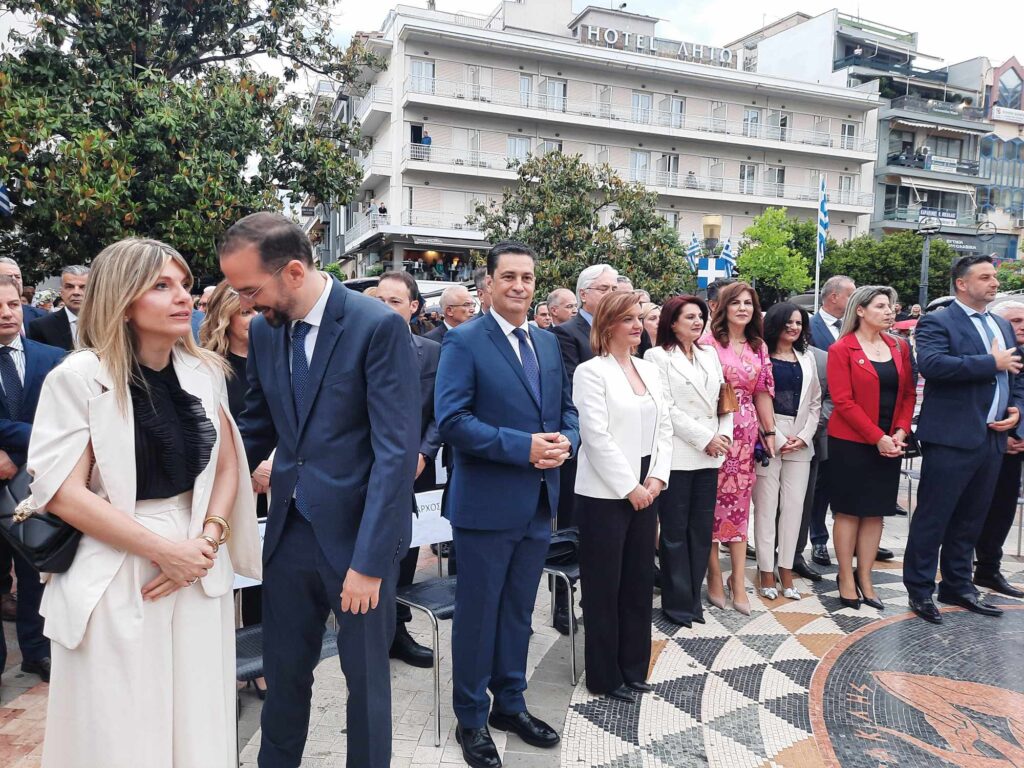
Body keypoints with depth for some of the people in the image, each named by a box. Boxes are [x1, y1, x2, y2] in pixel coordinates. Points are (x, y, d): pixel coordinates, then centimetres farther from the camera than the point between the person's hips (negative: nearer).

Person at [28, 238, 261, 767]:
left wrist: (207, 541, -7)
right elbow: (62, 493, -13)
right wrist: (164, 550, -14)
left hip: (199, 566, 4)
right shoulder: (78, 378, -11)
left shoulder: (204, 371, 2)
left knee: (199, 719, 14)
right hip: (116, 576, -3)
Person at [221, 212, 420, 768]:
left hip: (357, 535, -5)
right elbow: (258, 429, 13)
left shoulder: (379, 326, -16)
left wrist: (368, 560, -20)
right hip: (289, 532, 5)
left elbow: (396, 451, -19)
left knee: (366, 675, 14)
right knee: (283, 673, 19)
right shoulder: (263, 329, 4)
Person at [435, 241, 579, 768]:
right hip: (486, 502, -6)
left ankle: (510, 704, 38)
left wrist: (565, 441, -8)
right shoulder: (464, 341, -10)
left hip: (539, 502, 6)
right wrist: (523, 446, -23)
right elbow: (451, 419, -19)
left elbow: (567, 409, 14)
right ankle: (471, 719, 28)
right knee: (478, 614, 9)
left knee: (519, 611, 19)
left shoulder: (548, 342, 10)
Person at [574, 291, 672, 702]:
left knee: (639, 581, 14)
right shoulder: (591, 372, -9)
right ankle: (605, 676, 20)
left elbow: (664, 428, 10)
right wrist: (630, 488, -13)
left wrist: (655, 479, -3)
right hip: (605, 493, -6)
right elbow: (597, 437, -15)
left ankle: (633, 668, 29)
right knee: (604, 587, 5)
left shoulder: (650, 370, 11)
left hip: (645, 490, 7)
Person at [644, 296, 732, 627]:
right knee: (675, 532, 2)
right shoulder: (658, 356, -3)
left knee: (702, 530, 9)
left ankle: (693, 597, 20)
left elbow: (724, 399, 14)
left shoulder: (710, 355, 15)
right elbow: (666, 408, -10)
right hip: (677, 455, -5)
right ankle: (677, 602, 13)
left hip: (709, 455, 5)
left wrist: (725, 435, -2)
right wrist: (706, 438, -11)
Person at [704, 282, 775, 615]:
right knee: (714, 499, 1)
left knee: (740, 500, 7)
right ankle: (714, 575, 14)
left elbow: (762, 392, 15)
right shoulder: (709, 342, -6)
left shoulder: (758, 347, 12)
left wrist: (769, 431, 13)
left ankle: (738, 580, 14)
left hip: (747, 432, 5)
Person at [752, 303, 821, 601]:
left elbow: (815, 402, 14)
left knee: (794, 506, 4)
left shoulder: (807, 358, 16)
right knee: (766, 506, -2)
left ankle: (786, 571, 12)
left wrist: (804, 437, 0)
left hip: (800, 443, 5)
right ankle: (766, 571, 7)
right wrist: (777, 439, -10)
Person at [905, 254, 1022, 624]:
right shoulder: (937, 323, -6)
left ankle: (958, 585, 29)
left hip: (993, 438, 7)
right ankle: (920, 590, 12)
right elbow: (932, 365, -24)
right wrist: (992, 362, -18)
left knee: (970, 519, 16)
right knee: (933, 517, 1)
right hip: (952, 438, -7)